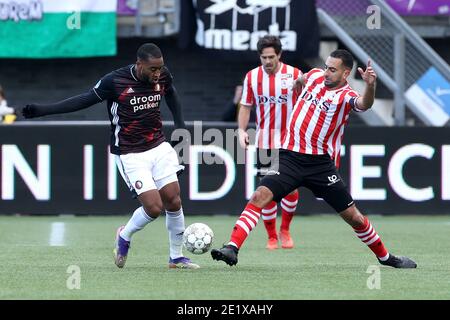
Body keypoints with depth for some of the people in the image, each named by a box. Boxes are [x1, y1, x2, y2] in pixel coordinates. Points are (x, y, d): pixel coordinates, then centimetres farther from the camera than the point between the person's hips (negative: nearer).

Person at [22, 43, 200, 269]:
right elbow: (85, 100, -8)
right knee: (154, 207, -13)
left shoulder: (163, 76, -5)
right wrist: (42, 110, -10)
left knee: (173, 201, 0)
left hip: (159, 147, 5)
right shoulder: (114, 81, -18)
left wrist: (180, 126, 14)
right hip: (131, 155, -5)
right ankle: (124, 237, 17)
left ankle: (176, 257, 17)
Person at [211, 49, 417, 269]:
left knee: (353, 216, 5)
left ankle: (385, 257, 26)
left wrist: (370, 86, -55)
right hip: (290, 157, 3)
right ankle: (232, 248, -25)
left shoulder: (346, 96, -11)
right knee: (260, 195, -20)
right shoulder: (315, 76, 4)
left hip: (321, 163, -3)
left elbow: (363, 104, -36)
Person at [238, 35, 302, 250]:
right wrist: (242, 130, -5)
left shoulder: (294, 75, -4)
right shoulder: (252, 77, 2)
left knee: (291, 188, -6)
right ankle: (271, 237, 10)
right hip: (264, 142, 1)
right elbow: (246, 106, 9)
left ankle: (285, 230, 16)